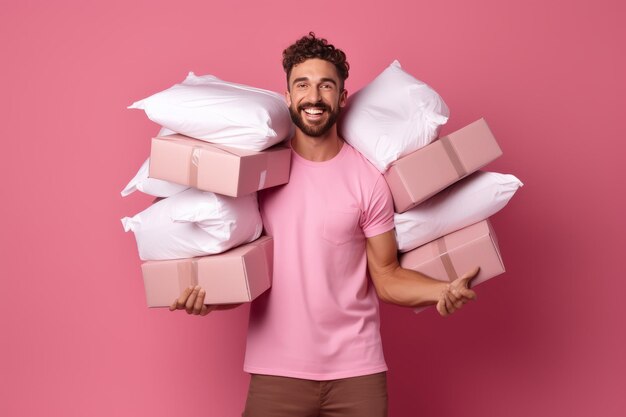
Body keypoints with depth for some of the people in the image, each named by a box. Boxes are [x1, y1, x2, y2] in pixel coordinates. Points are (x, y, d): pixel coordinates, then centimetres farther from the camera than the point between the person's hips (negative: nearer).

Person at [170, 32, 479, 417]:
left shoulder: (367, 178, -3)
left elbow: (387, 277, 0)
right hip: (276, 370, 1)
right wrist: (207, 293, -15)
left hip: (356, 369, 0)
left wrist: (444, 289, -17)